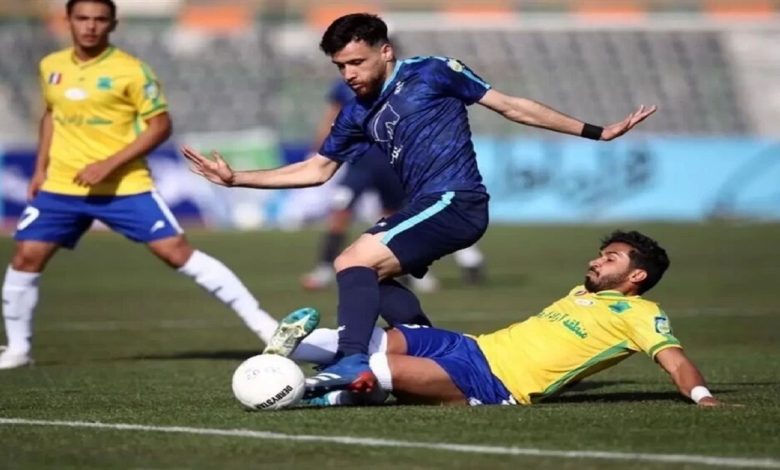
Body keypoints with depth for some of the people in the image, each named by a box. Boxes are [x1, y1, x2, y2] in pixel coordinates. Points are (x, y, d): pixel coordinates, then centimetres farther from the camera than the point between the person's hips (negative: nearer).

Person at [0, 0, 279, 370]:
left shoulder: (131, 71, -11)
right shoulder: (51, 66, 6)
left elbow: (160, 126, -10)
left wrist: (109, 164, -17)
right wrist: (40, 167, 13)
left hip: (124, 187, -5)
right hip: (61, 187, 5)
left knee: (177, 251, -10)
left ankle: (259, 322, -6)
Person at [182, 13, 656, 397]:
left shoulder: (431, 73, -4)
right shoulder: (358, 113, 14)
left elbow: (511, 105, 1)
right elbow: (316, 170, 22)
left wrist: (596, 132, 2)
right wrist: (237, 178, 14)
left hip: (455, 202, -9)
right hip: (424, 207, 9)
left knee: (355, 260, -20)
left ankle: (354, 363, -32)